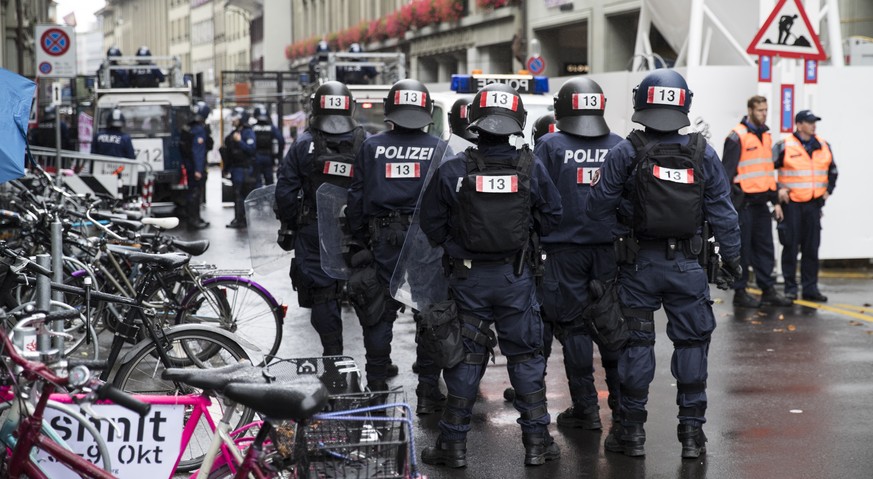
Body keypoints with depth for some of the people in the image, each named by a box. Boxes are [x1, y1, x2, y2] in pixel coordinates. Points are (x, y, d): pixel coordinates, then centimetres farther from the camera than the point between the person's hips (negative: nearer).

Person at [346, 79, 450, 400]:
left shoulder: (371, 147, 2)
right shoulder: (439, 149, 0)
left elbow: (357, 197, 4)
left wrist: (360, 241, 11)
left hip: (384, 241, 1)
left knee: (380, 313, 9)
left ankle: (376, 388, 14)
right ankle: (428, 392, 8)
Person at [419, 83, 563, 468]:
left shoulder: (453, 170, -12)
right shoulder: (531, 169, -8)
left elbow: (431, 225, -4)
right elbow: (551, 217, 2)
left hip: (467, 276, -1)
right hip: (516, 276, 1)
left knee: (465, 357, 8)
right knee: (526, 356, 11)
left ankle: (453, 444, 13)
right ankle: (537, 442, 13)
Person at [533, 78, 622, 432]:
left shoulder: (550, 146, -5)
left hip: (566, 249, -3)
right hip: (611, 247, 3)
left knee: (573, 326, 4)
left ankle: (586, 408, 5)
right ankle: (622, 402, 13)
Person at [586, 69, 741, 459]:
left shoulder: (625, 153, -8)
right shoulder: (703, 153, -2)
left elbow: (597, 209, -5)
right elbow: (723, 213, 2)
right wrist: (731, 259, 11)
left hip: (638, 264, -1)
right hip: (686, 264, 1)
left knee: (636, 342, 7)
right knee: (691, 342, 9)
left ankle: (631, 429, 12)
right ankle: (692, 430, 10)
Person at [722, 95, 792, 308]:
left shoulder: (766, 136, 15)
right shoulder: (737, 137, -9)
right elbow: (727, 171, -12)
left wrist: (775, 201, 19)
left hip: (761, 202, 7)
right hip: (743, 202, -7)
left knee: (765, 248, 9)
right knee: (742, 248, -1)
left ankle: (768, 290, 15)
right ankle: (740, 293, 6)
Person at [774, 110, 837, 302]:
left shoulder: (823, 146, 10)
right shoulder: (785, 146, -6)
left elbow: (832, 170, 24)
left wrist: (828, 190, 15)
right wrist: (778, 189, -8)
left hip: (814, 204, 4)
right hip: (791, 202, -4)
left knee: (811, 248, 6)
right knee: (790, 246, 0)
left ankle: (810, 288, 13)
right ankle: (790, 287, 8)